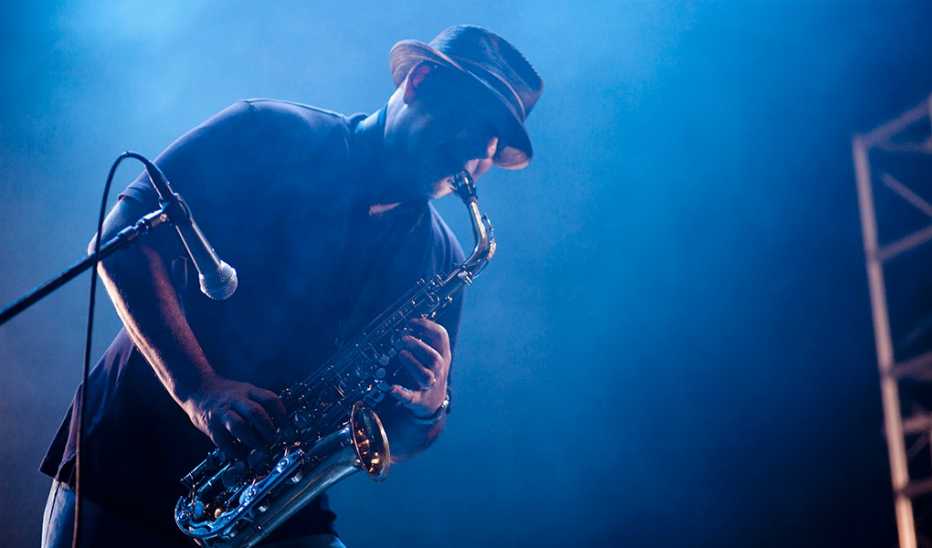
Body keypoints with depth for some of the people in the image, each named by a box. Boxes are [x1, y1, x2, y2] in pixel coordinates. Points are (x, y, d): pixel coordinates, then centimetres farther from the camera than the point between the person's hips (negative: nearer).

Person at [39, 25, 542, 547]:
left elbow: (403, 438, 9)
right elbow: (120, 238, -13)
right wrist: (198, 388, -23)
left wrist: (429, 406, -15)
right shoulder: (269, 136, -5)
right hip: (126, 460, -3)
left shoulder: (440, 258, 5)